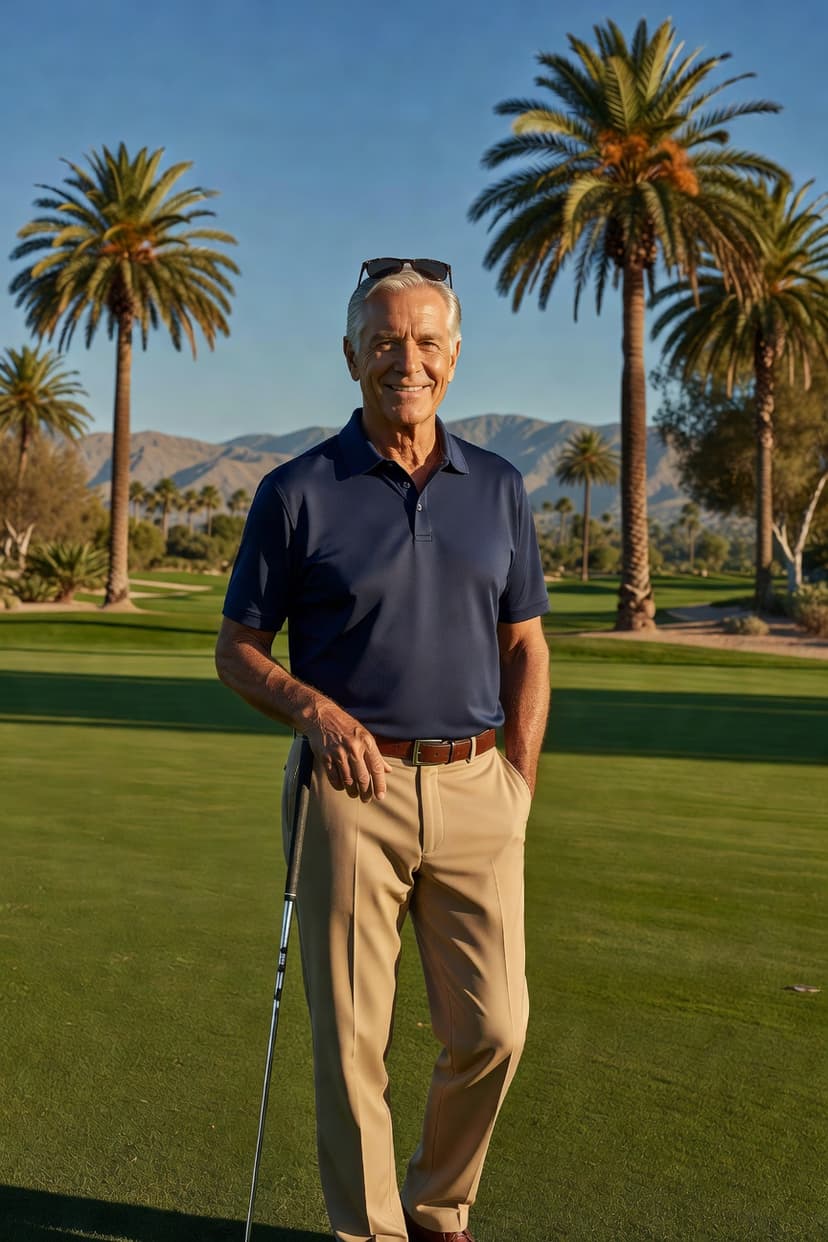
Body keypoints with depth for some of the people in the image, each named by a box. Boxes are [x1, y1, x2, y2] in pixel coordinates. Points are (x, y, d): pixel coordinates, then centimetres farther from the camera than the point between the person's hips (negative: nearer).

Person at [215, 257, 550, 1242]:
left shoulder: (499, 488, 8)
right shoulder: (297, 491, -1)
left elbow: (525, 647, 12)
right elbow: (237, 651, 3)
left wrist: (520, 780, 3)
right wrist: (311, 707, -16)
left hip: (473, 790, 3)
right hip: (353, 789, -2)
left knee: (491, 1029, 5)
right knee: (351, 1037, 5)